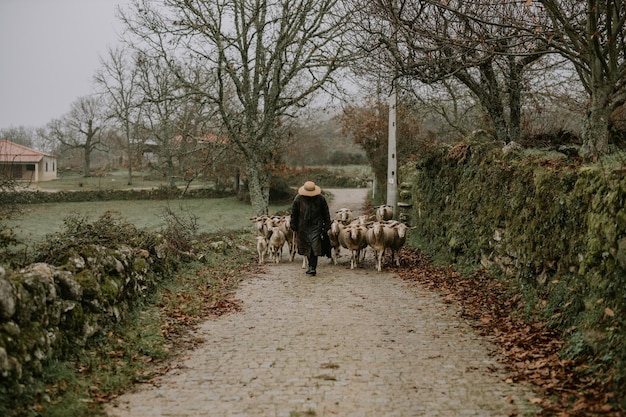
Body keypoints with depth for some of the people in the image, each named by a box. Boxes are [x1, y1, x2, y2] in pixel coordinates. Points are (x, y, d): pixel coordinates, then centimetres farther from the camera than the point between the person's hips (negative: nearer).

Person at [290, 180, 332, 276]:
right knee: (306, 247, 7)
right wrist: (294, 226, 5)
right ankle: (311, 266, 21)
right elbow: (294, 213, 6)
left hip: (316, 226, -2)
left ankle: (313, 267, -9)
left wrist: (327, 225, 6)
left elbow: (326, 213, 6)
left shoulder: (320, 198, -4)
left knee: (315, 246, -12)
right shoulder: (298, 199, -3)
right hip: (303, 227, 2)